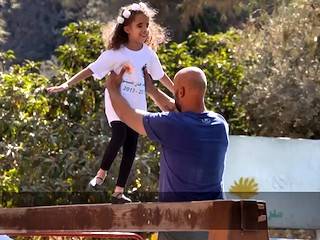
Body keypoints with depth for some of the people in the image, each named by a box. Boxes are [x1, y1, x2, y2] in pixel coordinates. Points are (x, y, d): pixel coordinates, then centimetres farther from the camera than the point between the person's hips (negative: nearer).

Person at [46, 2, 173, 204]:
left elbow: (161, 76, 16)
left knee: (131, 147, 1)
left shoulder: (148, 53, 2)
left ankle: (119, 192, 7)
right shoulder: (115, 53, -13)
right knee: (119, 136, -26)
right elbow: (91, 70, -15)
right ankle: (102, 173, -2)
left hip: (137, 106, 5)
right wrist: (66, 85, -24)